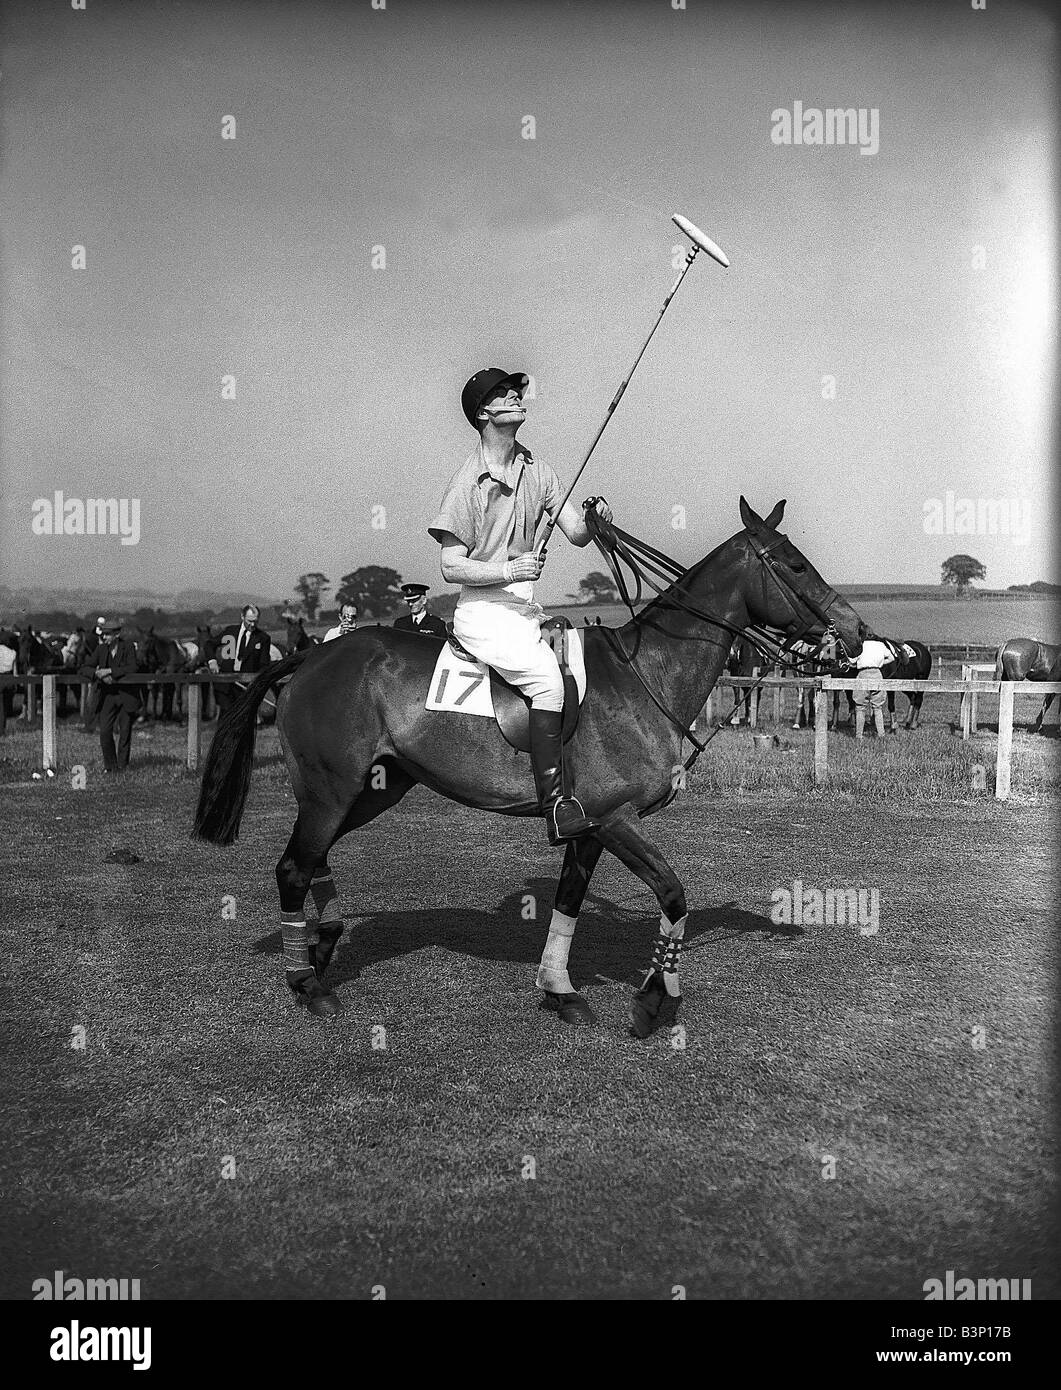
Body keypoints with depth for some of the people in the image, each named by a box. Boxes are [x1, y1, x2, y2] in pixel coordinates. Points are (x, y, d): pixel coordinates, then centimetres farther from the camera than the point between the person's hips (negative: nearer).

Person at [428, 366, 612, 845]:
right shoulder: (468, 481, -6)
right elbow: (452, 566, -9)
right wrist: (509, 571, -22)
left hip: (524, 606, 7)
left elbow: (576, 535, 9)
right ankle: (555, 805, -27)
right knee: (546, 677, -26)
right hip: (484, 610, -7)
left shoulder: (537, 472, 13)